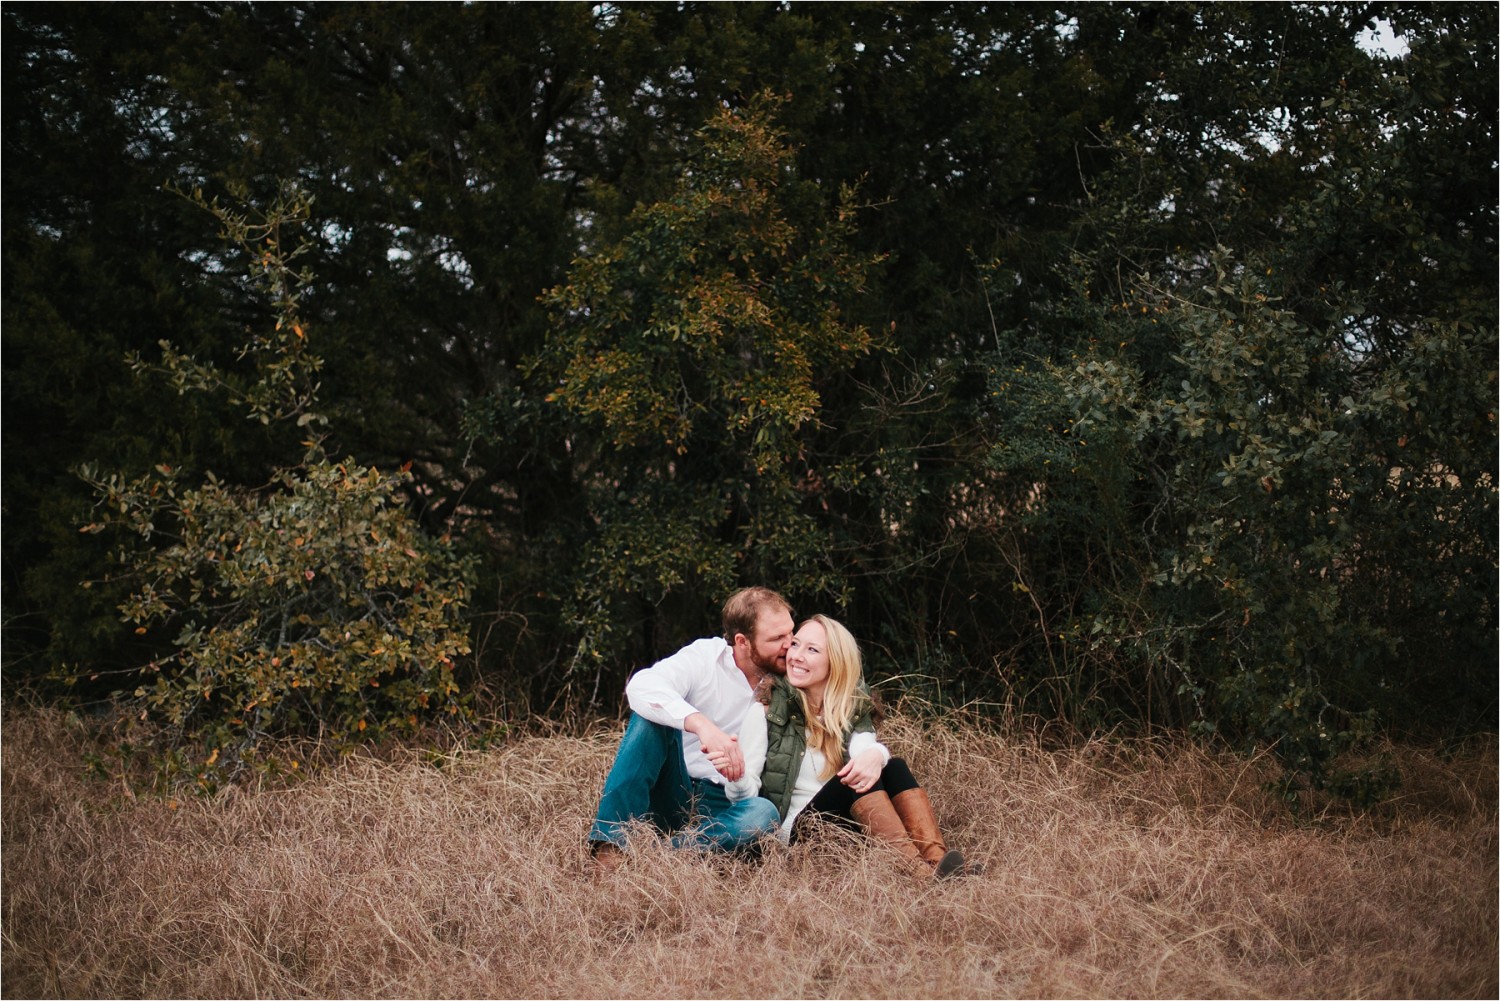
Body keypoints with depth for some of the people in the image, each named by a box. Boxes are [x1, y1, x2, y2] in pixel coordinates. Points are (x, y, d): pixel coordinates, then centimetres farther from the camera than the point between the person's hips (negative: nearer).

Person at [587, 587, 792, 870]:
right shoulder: (705, 656, -7)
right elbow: (641, 687, -27)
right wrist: (702, 725, -42)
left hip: (722, 804, 1)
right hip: (671, 790, -1)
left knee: (763, 813, -33)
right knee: (653, 712, -27)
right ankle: (608, 845, -33)